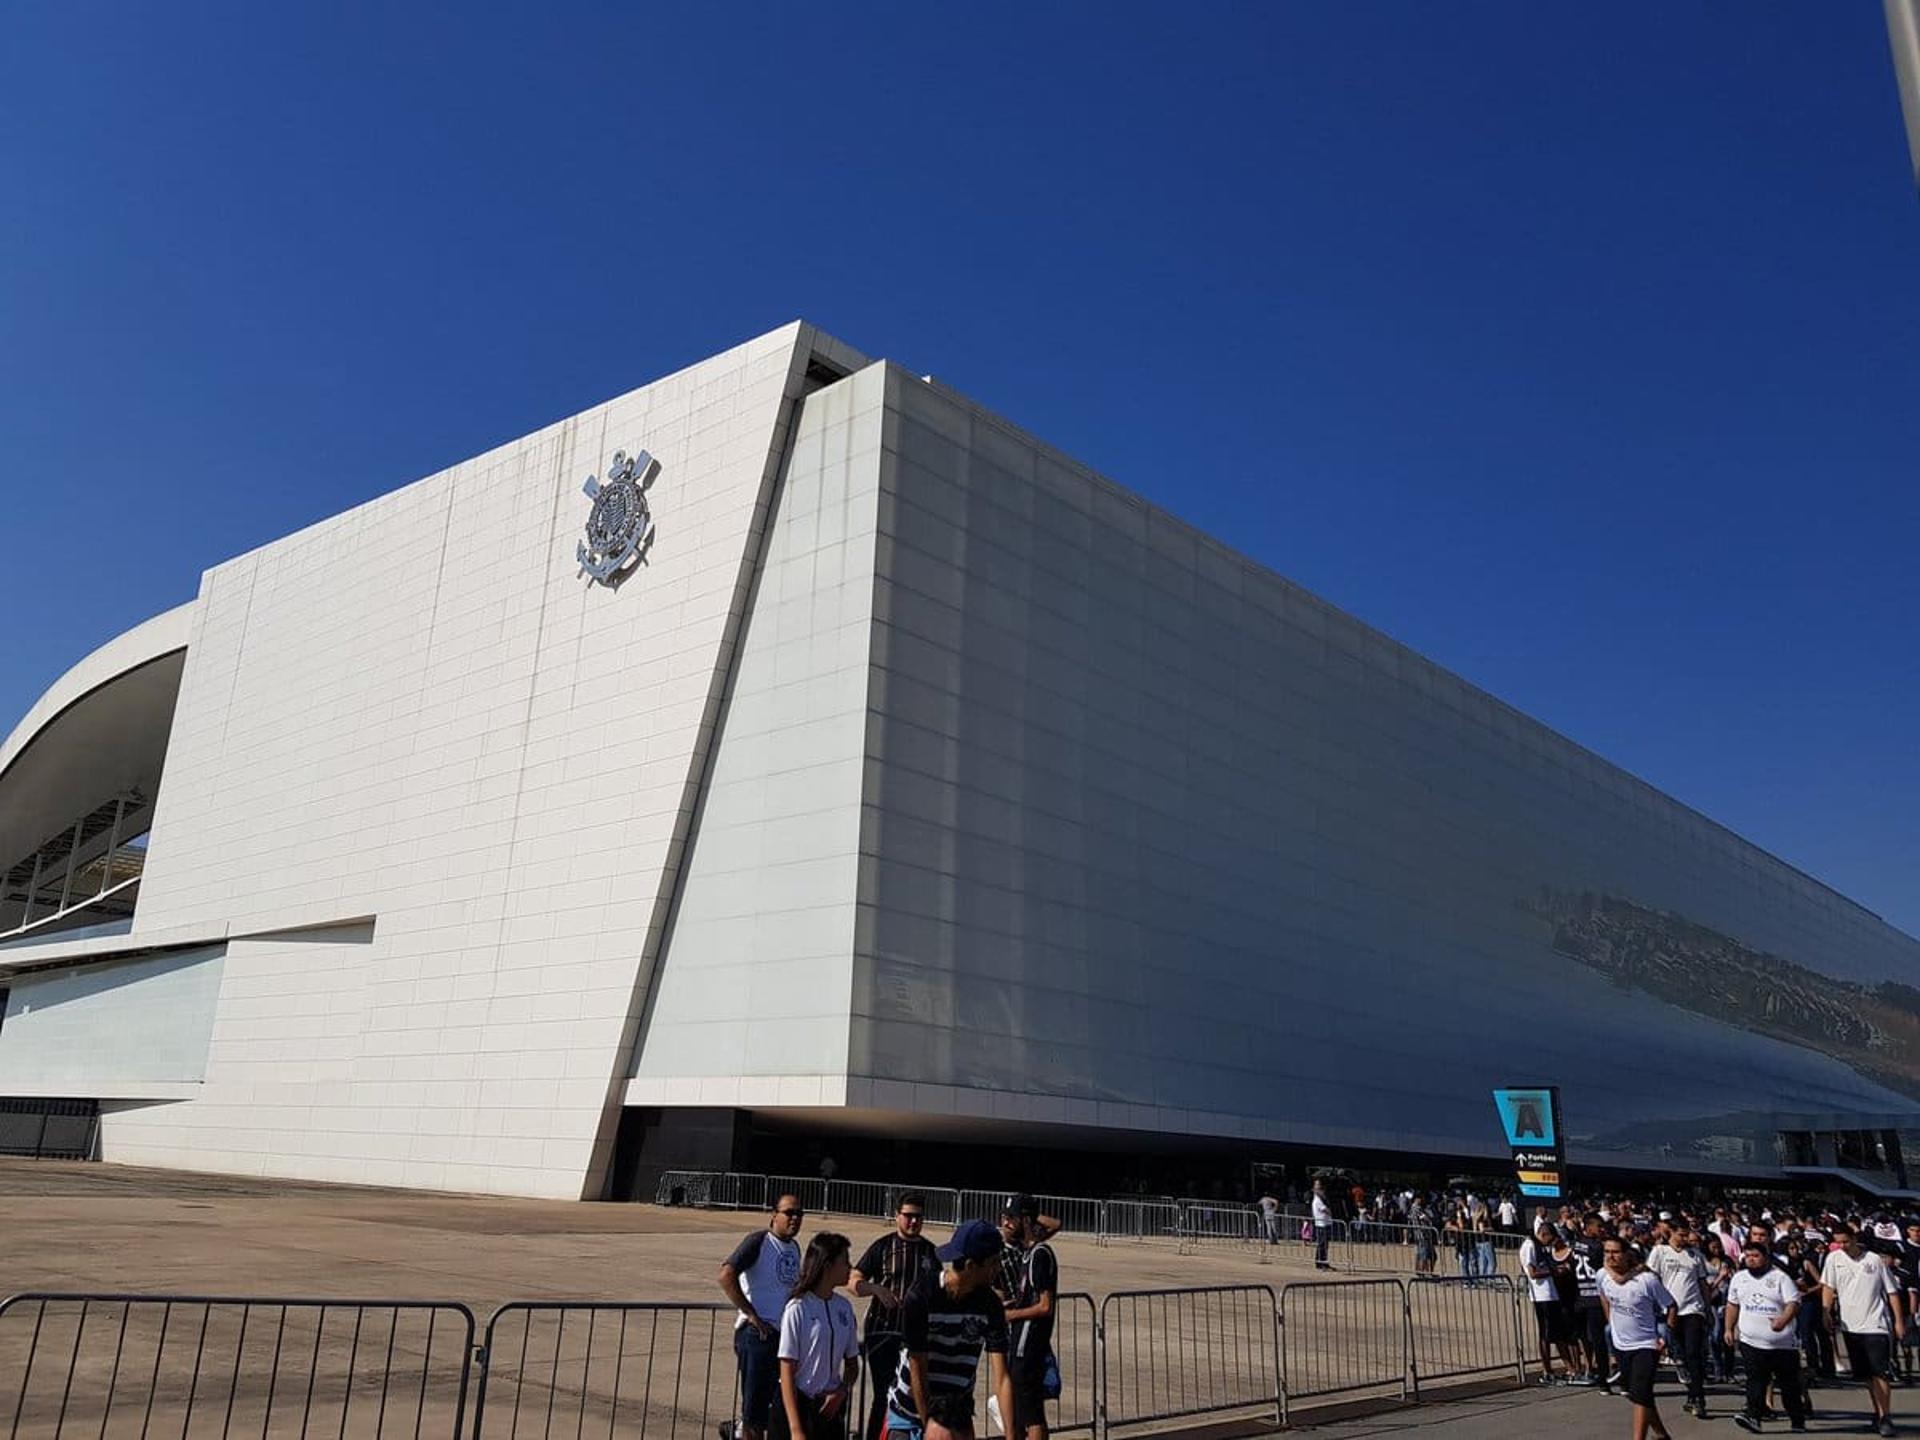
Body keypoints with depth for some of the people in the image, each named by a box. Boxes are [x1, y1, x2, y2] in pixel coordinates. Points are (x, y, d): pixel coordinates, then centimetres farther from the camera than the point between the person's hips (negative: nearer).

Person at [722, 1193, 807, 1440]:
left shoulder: (794, 1247, 13)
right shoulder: (759, 1242, -10)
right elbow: (726, 1275, -20)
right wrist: (751, 1315, -18)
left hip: (788, 1335, 7)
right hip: (759, 1334, -7)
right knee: (754, 1410, 0)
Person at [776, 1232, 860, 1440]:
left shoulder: (844, 1307, 5)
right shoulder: (798, 1308, -12)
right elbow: (787, 1372, -13)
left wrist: (842, 1391, -6)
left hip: (830, 1406, 6)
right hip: (797, 1403, -5)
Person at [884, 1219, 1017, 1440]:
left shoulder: (989, 1304, -13)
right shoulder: (921, 1297, -22)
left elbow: (1002, 1378, -17)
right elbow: (917, 1371, -17)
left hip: (958, 1412, 2)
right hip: (910, 1406, -2)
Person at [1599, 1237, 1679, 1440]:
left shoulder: (1646, 1279, -23)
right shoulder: (1603, 1275, -9)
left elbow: (1670, 1306, -10)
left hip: (1646, 1345, -6)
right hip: (1620, 1344, 6)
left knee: (1640, 1394, -15)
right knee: (1635, 1394, 17)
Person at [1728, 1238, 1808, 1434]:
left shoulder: (1779, 1277, -4)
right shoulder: (1739, 1278, 11)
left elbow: (1793, 1303, -13)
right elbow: (1732, 1305, 19)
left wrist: (1783, 1320, -30)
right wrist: (1729, 1328, 14)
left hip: (1782, 1342, -2)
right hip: (1751, 1341, 2)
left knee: (1789, 1382, 8)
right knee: (1756, 1380, -9)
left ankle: (1798, 1421, 22)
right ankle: (1753, 1416, -15)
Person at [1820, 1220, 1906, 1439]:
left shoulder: (1876, 1260, -2)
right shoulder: (1833, 1259, 2)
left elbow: (1892, 1292, 3)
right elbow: (1828, 1288, 1)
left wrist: (1899, 1321, -1)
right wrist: (1826, 1312, -9)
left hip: (1876, 1324, -3)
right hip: (1850, 1325, 3)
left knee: (1881, 1372, -9)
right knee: (1867, 1375, 10)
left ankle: (1886, 1417, -2)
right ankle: (1879, 1413, 21)